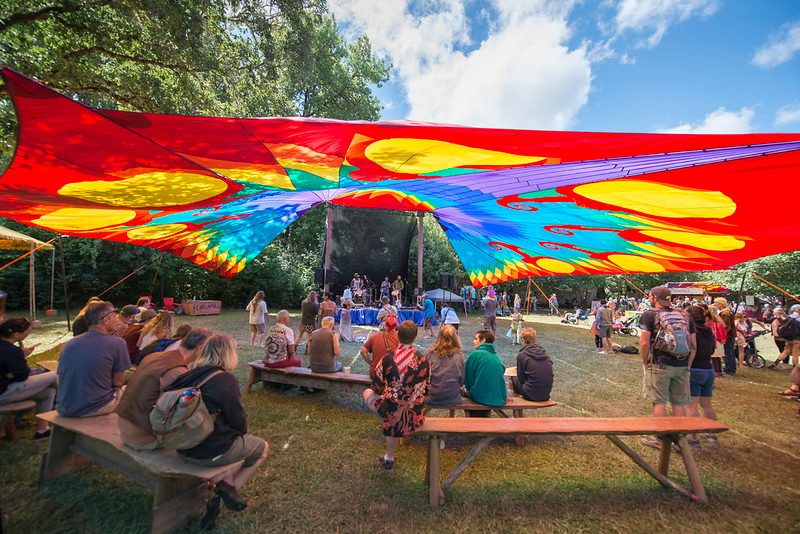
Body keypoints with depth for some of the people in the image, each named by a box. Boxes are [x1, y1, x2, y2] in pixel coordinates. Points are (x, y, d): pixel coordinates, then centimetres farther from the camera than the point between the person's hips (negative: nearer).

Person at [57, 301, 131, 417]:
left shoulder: (68, 344, 2)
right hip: (95, 409, -6)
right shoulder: (117, 343, -15)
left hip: (64, 410, 6)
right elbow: (118, 382, -9)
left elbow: (59, 380, 12)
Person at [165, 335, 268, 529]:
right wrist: (242, 432, 10)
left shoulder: (191, 375, 1)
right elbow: (239, 421, -13)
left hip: (184, 448, 7)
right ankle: (228, 488, 10)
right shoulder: (226, 379, -21)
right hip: (211, 452, -7)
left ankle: (226, 485, 15)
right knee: (262, 448, 16)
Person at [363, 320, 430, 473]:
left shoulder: (387, 360, -18)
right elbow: (426, 390, 1)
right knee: (396, 423, 37)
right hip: (416, 416, 3)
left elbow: (377, 388, -5)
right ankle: (388, 460, 51)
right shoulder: (424, 360, -11)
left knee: (367, 392, 21)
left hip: (393, 413, -3)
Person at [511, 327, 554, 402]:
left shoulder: (521, 355, -12)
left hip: (531, 396, -6)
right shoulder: (545, 353, 4)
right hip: (546, 395, 6)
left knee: (514, 379, 17)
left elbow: (521, 379, -4)